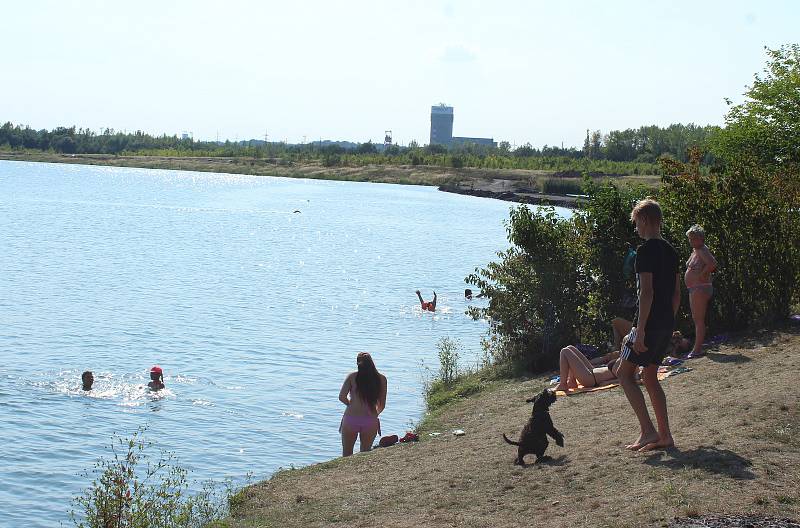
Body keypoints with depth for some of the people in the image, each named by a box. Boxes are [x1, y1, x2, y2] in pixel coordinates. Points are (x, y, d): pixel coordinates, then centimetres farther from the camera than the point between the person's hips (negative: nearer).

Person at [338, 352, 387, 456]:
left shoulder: (352, 376, -3)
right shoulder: (381, 379, 0)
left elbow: (342, 397, -10)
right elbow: (382, 405, 2)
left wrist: (351, 405, 10)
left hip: (351, 419, -1)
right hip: (371, 421, 1)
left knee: (347, 453, 14)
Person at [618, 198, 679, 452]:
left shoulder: (646, 250, -14)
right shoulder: (670, 251, 13)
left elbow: (647, 292, -21)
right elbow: (676, 294, 17)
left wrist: (640, 331, -20)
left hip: (650, 324, -9)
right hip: (667, 324, 9)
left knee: (624, 373, 0)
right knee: (650, 376, 15)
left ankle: (648, 431, -6)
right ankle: (665, 436, 14)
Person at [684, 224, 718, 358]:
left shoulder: (702, 251, -14)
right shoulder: (694, 251, 16)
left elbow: (713, 264, -30)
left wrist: (702, 274, -21)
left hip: (700, 288, -11)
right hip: (694, 289, 11)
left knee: (698, 319, -10)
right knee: (696, 319, 14)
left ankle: (697, 349, -10)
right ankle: (698, 348, 20)